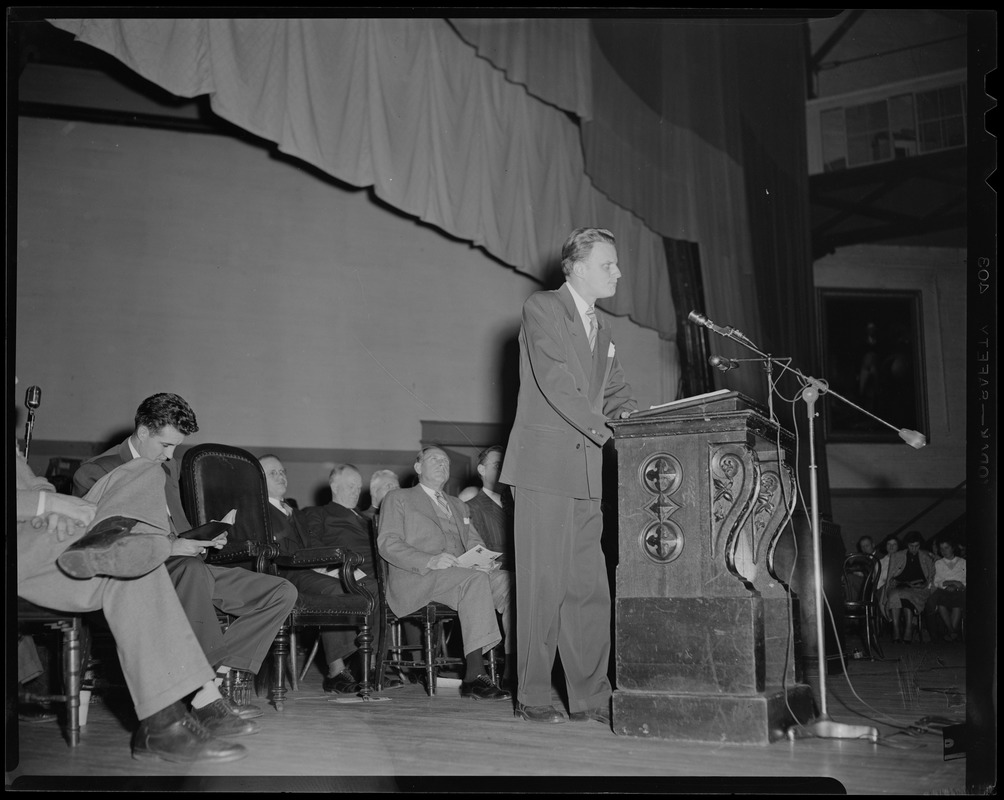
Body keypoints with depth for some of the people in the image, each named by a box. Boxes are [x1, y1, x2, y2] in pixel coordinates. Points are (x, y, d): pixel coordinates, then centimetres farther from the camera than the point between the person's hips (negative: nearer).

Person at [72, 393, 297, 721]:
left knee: (282, 592, -10)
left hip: (186, 568, 8)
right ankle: (205, 694, -34)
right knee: (192, 571, -43)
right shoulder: (96, 472, -1)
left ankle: (214, 678, -22)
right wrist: (166, 548, -20)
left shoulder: (169, 468, 24)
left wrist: (203, 538, 10)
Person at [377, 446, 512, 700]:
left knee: (508, 580, -25)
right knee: (474, 579, -35)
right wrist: (430, 561, -16)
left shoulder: (458, 506, 34)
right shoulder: (398, 499, 15)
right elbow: (387, 543, 1)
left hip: (462, 573, 5)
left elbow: (473, 541, 23)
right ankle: (474, 676, -43)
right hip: (417, 579, -5)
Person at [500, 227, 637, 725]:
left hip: (586, 470, 7)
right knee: (543, 583, -5)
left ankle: (590, 697, 11)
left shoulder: (601, 330, 21)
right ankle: (533, 698, 2)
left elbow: (615, 391, 19)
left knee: (589, 586, 6)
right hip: (544, 464, -7)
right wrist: (602, 428, -22)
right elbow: (554, 380, -15)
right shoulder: (541, 310, -4)